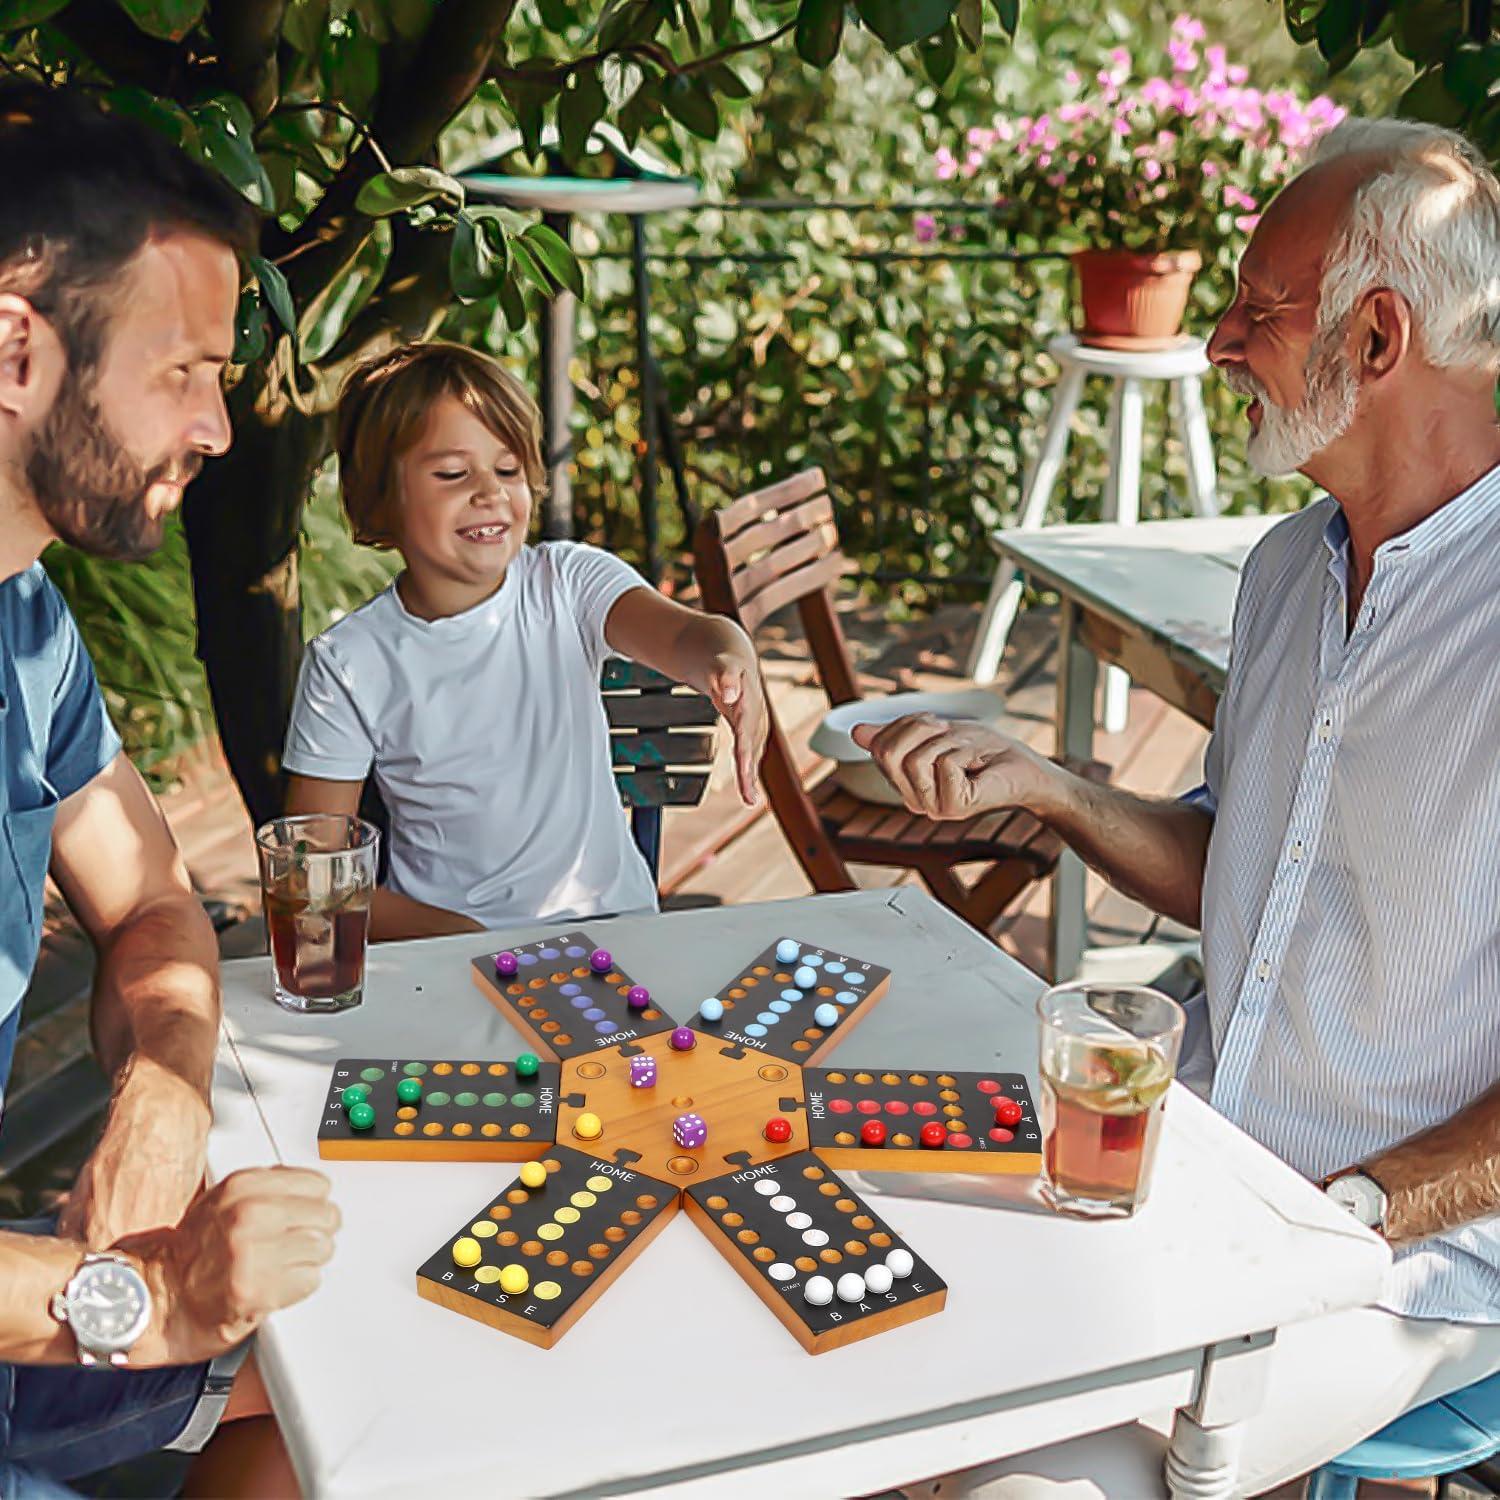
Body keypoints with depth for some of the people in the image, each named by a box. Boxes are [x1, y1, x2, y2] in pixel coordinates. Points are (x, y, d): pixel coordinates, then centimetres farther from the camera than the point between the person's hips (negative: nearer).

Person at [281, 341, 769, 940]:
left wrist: (729, 656, -46)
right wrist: (447, 934, -17)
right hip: (444, 946, 0)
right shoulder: (348, 665, -5)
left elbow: (679, 632, -21)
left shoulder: (569, 583, -2)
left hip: (610, 920, 0)